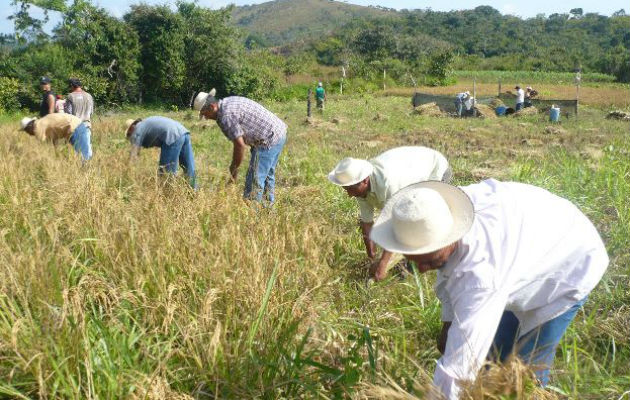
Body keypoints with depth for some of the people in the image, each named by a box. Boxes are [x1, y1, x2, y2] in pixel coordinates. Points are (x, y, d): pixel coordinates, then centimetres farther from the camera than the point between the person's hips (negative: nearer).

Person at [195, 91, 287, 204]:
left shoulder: (226, 116, -20)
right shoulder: (228, 102, 11)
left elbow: (240, 145, -21)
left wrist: (234, 168, -9)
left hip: (269, 139, -11)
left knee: (255, 180, -7)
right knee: (267, 176, 22)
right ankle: (269, 205, 32)